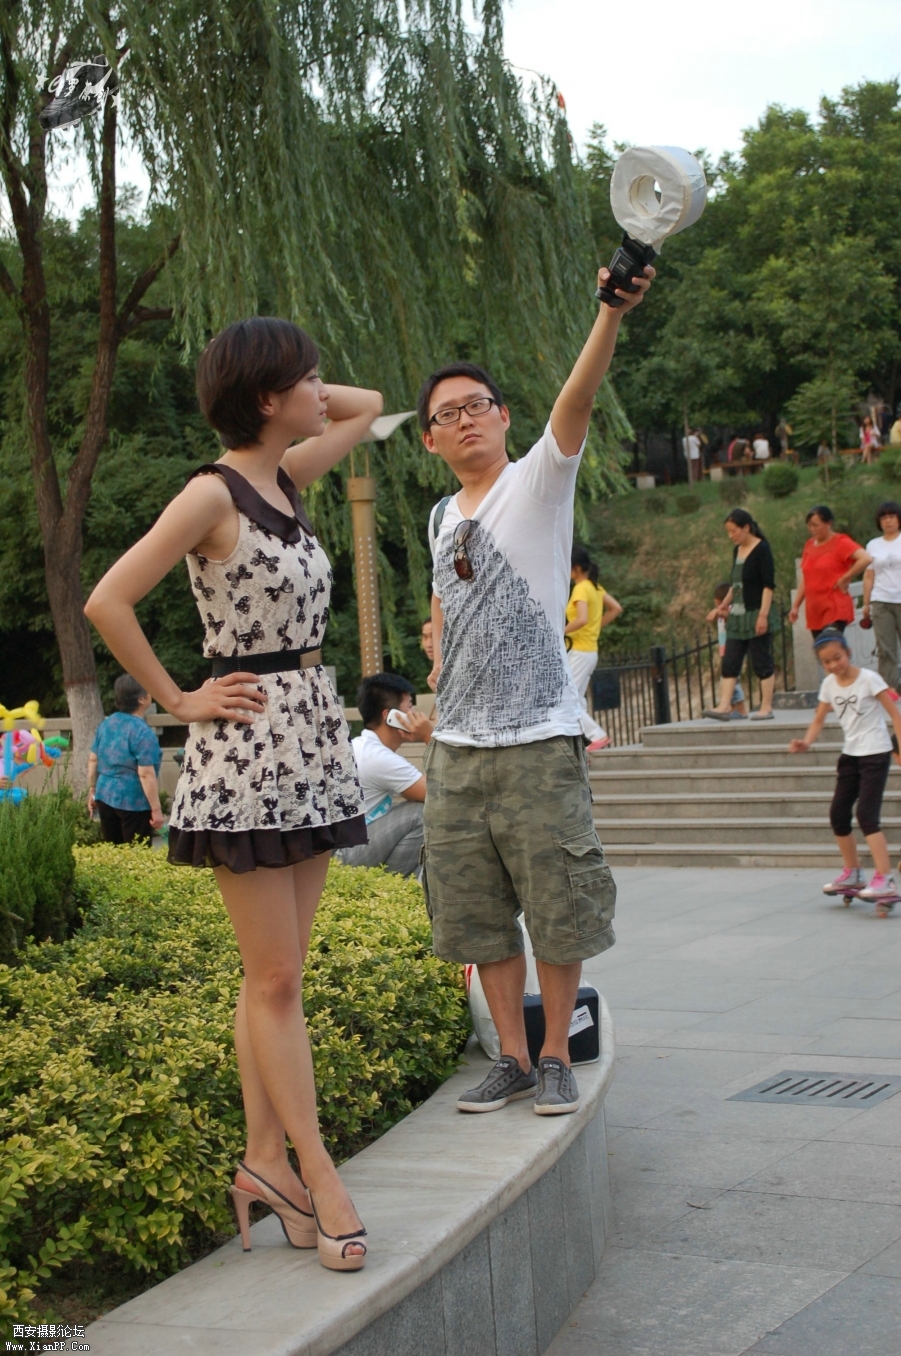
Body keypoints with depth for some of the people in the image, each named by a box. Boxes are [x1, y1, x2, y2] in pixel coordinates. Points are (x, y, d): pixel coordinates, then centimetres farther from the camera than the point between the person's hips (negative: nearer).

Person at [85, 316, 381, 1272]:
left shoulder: (285, 479, 10)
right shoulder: (212, 494, -12)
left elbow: (368, 408, 26)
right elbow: (107, 602, -18)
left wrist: (302, 397, 10)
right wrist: (178, 702, -11)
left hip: (309, 741, 8)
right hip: (245, 746, -8)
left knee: (274, 975, 11)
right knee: (276, 980, -2)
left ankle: (265, 1161, 17)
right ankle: (318, 1175, 4)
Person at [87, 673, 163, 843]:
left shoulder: (106, 724, 6)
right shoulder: (143, 732, -17)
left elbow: (93, 760, 12)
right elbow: (146, 774, -21)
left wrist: (92, 790, 22)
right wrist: (156, 809, -17)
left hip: (106, 797, 7)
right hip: (134, 802, -7)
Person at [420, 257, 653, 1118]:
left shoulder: (539, 481, -4)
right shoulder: (442, 517, 13)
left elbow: (577, 399, -23)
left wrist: (612, 314, -39)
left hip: (539, 739, -6)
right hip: (457, 746, 6)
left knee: (557, 908, 1)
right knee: (478, 915, 10)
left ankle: (556, 1058, 17)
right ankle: (513, 1058, 22)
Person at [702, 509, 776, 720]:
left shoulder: (761, 549, -10)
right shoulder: (737, 550, 13)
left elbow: (768, 585, -14)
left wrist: (763, 614, -21)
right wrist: (722, 606, 22)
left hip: (755, 614, -8)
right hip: (737, 616, 8)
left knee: (761, 661, -1)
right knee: (729, 663, 1)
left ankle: (766, 708, 4)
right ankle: (724, 707, -1)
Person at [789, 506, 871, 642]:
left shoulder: (840, 543, -5)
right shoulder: (809, 545, 14)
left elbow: (865, 559, -20)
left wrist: (844, 579, -15)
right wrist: (796, 605, 17)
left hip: (835, 609, -7)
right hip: (814, 611, 7)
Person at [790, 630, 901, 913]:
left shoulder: (868, 679, -14)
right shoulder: (829, 684, 3)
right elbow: (819, 719, 7)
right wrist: (806, 742, -12)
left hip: (875, 752, -7)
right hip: (850, 753, 7)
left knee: (866, 814, -18)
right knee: (838, 814, 8)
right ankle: (852, 873, 25)